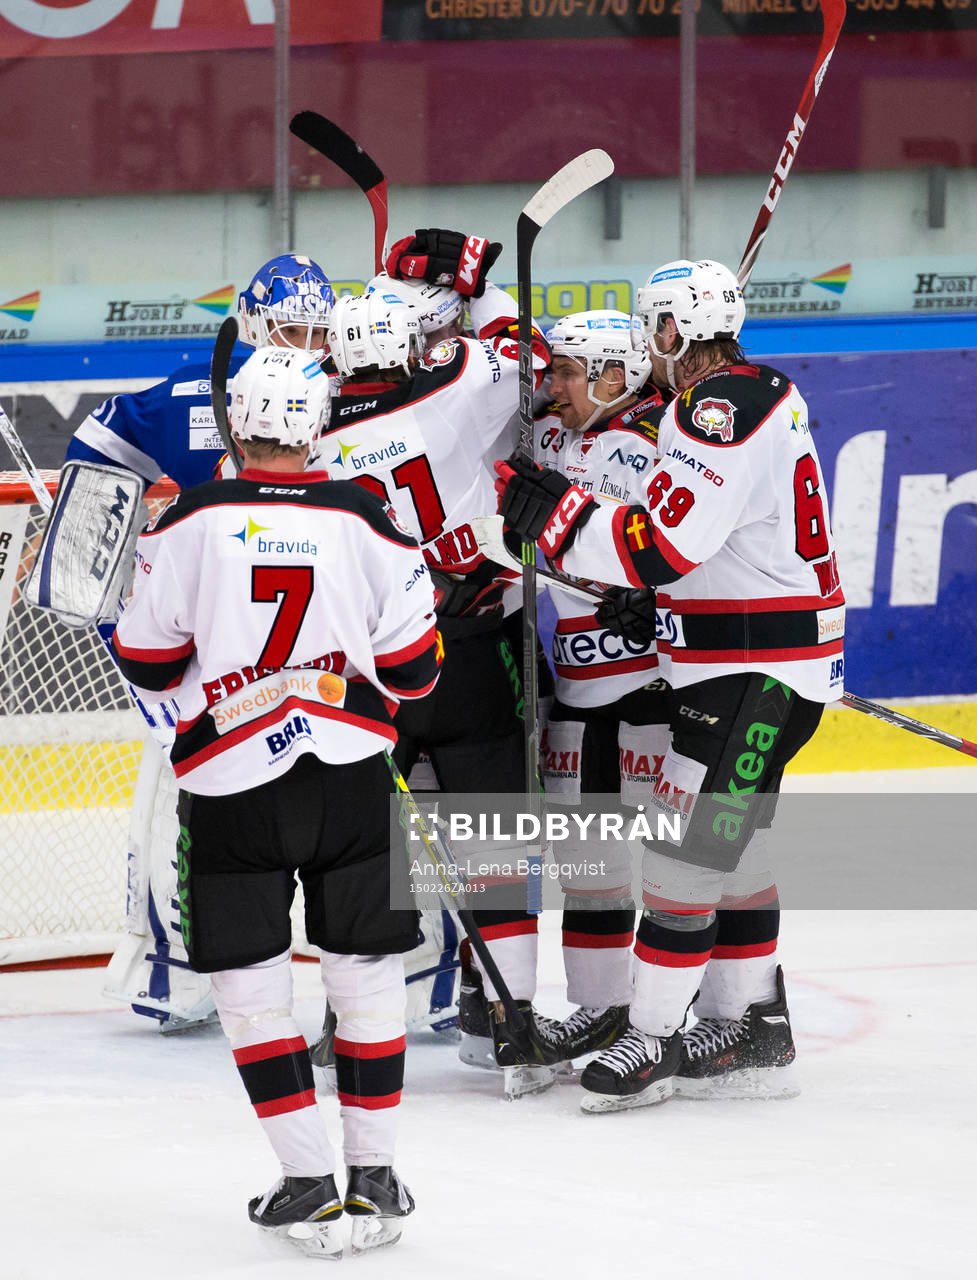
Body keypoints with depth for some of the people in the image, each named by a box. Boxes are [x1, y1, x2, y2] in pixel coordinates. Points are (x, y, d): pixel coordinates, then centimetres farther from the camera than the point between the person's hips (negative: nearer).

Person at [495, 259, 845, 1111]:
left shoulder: (722, 413, -20)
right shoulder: (763, 394, 13)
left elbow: (659, 546, -24)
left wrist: (546, 510, -18)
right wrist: (657, 592, 12)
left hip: (754, 675, -11)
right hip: (751, 666, 11)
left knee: (688, 845, -8)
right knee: (728, 846, 16)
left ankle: (655, 1041, -6)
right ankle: (752, 1028, 22)